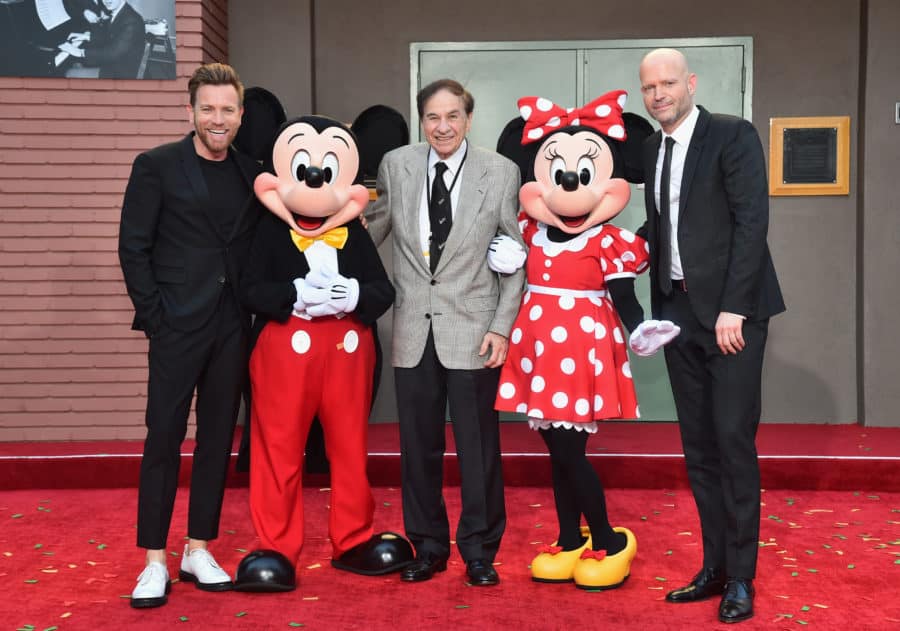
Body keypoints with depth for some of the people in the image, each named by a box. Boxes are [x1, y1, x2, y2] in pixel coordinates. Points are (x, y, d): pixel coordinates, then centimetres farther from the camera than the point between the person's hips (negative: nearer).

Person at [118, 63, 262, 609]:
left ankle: (199, 550, 20)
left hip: (232, 328, 4)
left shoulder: (251, 173, 10)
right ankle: (155, 560, 9)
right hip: (178, 326, -4)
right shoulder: (156, 166, -2)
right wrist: (153, 313, -9)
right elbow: (134, 247, -3)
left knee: (218, 437, 9)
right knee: (164, 438, -1)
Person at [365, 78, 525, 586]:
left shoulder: (501, 172, -2)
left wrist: (502, 327, -6)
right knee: (418, 445, 9)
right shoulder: (396, 165, 5)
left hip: (472, 331, -2)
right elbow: (371, 231, 13)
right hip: (413, 330, 3)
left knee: (477, 445, 4)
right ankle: (428, 546, 25)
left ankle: (479, 550, 20)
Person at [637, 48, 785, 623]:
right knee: (698, 445, 8)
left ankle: (741, 578, 6)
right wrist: (659, 308, 9)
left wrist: (733, 308, -18)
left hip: (731, 309, -6)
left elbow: (752, 221, -12)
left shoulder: (733, 135, -5)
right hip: (680, 310, 6)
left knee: (733, 440, -5)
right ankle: (715, 567, 18)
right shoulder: (652, 148, 13)